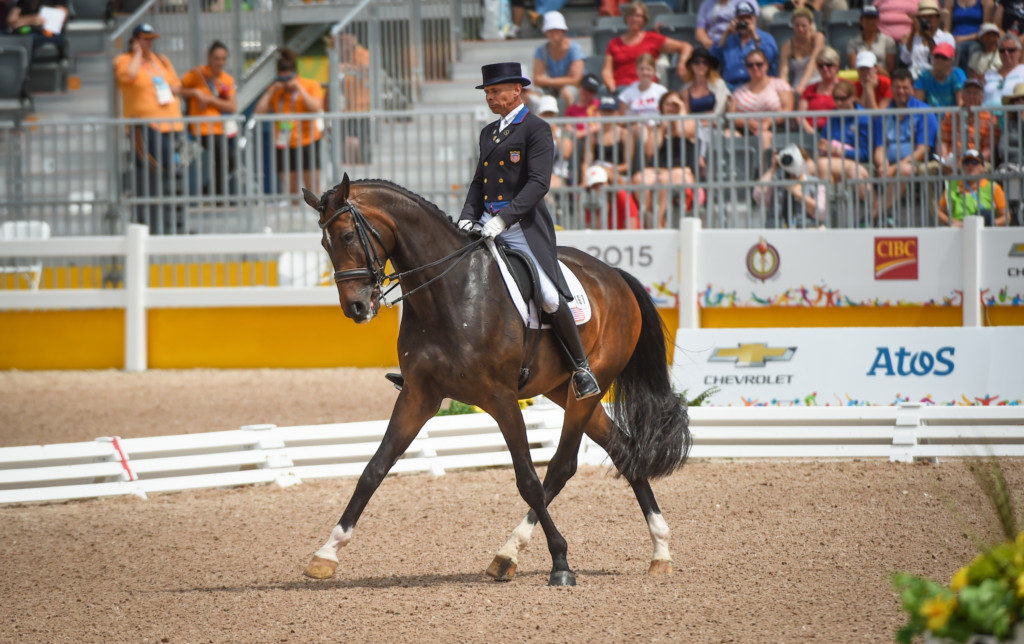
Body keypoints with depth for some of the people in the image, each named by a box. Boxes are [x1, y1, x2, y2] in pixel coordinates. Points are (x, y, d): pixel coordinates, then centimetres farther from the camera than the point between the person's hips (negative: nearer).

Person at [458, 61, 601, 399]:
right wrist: (468, 216, 2)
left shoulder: (536, 129, -4)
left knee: (549, 298, -16)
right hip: (487, 224, 7)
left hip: (522, 225, -7)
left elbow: (538, 184, -14)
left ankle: (582, 368, -3)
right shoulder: (489, 133, 20)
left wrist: (503, 218, -23)